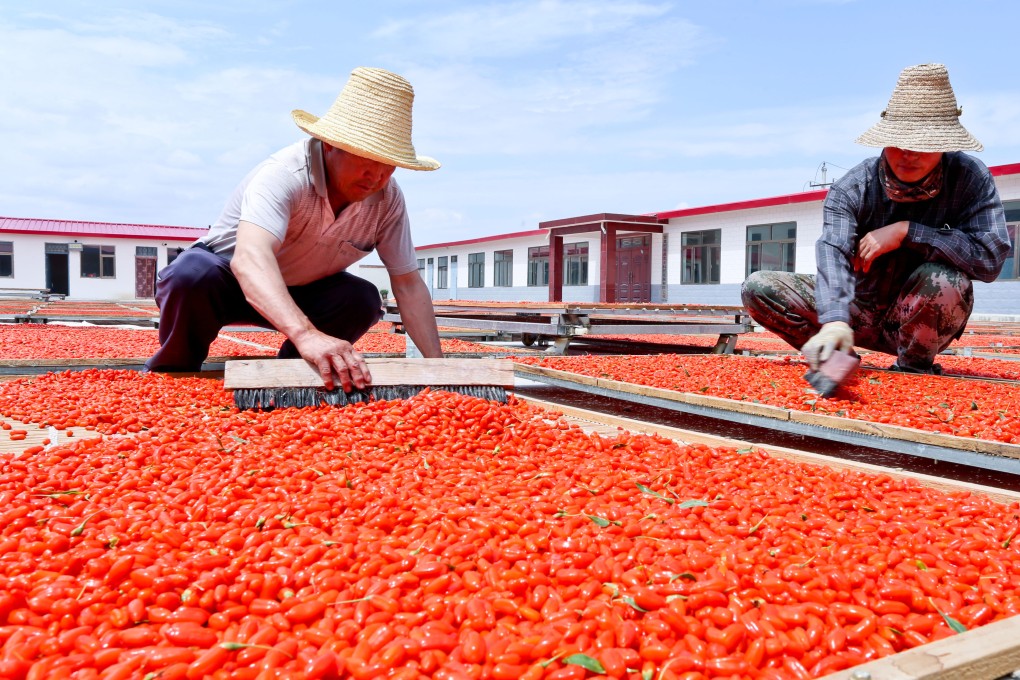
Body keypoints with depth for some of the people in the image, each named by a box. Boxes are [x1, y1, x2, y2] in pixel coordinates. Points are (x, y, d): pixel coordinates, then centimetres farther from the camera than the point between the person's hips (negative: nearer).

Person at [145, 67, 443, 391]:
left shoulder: (387, 198, -17)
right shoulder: (284, 174, -34)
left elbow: (408, 283, -13)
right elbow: (249, 257, -52)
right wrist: (306, 334, -68)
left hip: (300, 293, 4)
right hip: (227, 274, -4)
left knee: (363, 299, -24)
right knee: (192, 273, -36)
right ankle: (171, 373, -8)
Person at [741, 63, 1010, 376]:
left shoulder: (970, 178, -14)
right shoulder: (851, 189, -15)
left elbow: (991, 257, -25)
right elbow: (833, 254, -33)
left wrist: (907, 231, -30)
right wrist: (835, 322, -52)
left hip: (921, 324, 0)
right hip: (858, 313, 1)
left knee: (946, 278, -36)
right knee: (758, 287, -17)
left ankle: (914, 367, -8)